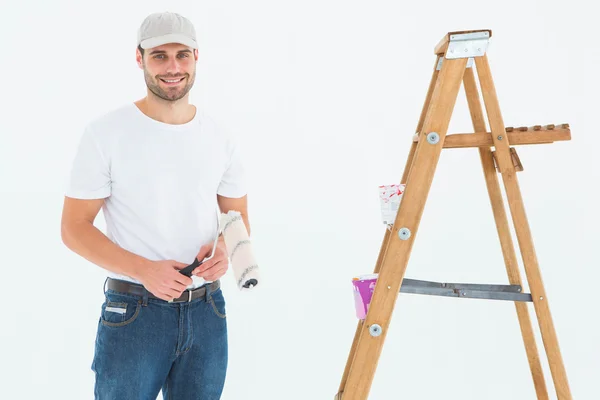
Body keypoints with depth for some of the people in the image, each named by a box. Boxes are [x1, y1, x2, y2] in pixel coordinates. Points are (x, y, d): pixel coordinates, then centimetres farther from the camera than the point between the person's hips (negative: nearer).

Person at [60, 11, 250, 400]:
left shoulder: (221, 139, 4)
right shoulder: (105, 133, -7)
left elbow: (238, 217, 12)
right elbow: (74, 228, -7)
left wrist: (224, 249, -11)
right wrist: (143, 270, -21)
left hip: (207, 309, 4)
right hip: (133, 310, -3)